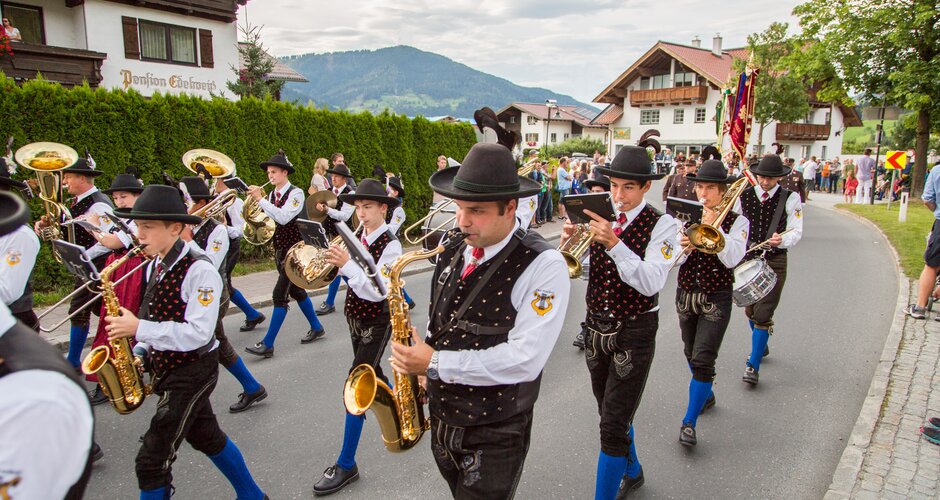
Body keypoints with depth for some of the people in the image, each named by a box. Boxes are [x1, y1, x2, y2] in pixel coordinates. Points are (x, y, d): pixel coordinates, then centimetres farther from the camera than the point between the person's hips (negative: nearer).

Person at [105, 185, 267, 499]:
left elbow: (198, 334, -28)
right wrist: (138, 352, 1)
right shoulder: (154, 267, 4)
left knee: (152, 460, -4)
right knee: (207, 438, 22)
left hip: (193, 372, -9)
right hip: (167, 368, 9)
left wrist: (139, 328, -27)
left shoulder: (200, 271, -22)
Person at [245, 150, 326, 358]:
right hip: (280, 249, 8)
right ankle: (316, 327, 34)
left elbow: (283, 217, -28)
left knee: (280, 295, -8)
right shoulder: (272, 195, 8)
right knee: (296, 290, 17)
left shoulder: (296, 193, -13)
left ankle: (267, 344, -4)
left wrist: (260, 199, -25)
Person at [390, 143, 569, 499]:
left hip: (494, 437, -6)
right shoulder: (455, 249, -1)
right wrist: (417, 359, -2)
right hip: (441, 417, 6)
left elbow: (525, 358, -27)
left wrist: (435, 363, -24)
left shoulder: (544, 266, -21)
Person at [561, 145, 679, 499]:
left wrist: (613, 243, -34)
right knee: (610, 414, 22)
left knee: (614, 425, -4)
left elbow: (651, 282, -24)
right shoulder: (600, 217, 0)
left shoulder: (661, 225, -13)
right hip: (596, 327, 6)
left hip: (634, 332, -5)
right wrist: (568, 242, -21)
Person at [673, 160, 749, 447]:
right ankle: (706, 395, 46)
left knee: (703, 360, -9)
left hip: (716, 297, -4)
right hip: (686, 294, 4)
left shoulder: (736, 222, -5)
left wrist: (715, 228, -24)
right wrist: (683, 248, -25)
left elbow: (731, 259, -19)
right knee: (692, 355, 19)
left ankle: (689, 423, 1)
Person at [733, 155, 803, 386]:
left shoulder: (790, 199, -4)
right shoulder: (744, 196, 3)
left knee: (763, 313, -9)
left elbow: (796, 232, -7)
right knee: (750, 310, 16)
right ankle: (761, 346, 43)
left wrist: (782, 240, -28)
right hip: (747, 260, 3)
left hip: (774, 262, -3)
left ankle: (753, 365, -3)